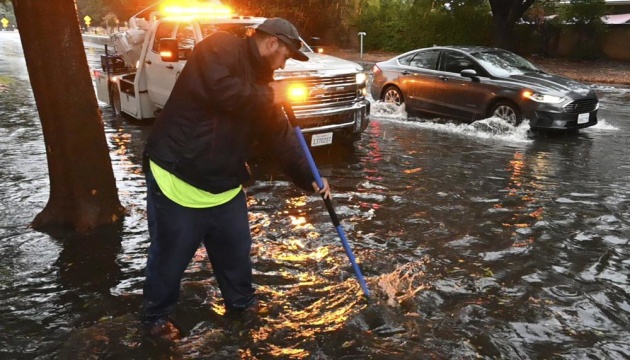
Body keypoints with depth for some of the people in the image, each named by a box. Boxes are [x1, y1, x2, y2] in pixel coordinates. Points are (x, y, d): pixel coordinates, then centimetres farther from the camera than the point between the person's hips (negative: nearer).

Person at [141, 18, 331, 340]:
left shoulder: (261, 82, 12)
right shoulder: (220, 47, -11)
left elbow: (280, 137, 12)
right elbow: (220, 91, -29)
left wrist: (309, 178, 7)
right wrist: (268, 97, -13)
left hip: (225, 185, 8)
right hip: (177, 178, -8)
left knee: (236, 251, 18)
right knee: (170, 255, 6)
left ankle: (242, 303, 40)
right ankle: (156, 316, 29)